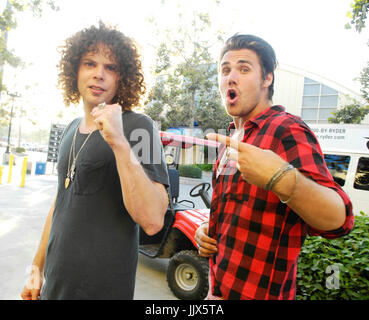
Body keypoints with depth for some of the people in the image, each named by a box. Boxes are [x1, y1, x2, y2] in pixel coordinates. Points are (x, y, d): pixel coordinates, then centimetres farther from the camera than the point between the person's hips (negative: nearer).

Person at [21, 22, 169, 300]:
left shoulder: (137, 127, -16)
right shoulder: (72, 130, 6)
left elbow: (153, 222, -27)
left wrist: (118, 142, -32)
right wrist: (37, 267, 16)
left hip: (103, 288, -6)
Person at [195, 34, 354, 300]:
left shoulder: (287, 130, -18)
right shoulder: (232, 138, 9)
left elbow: (338, 220, -28)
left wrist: (283, 180, -46)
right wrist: (207, 229, 3)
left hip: (258, 291, -8)